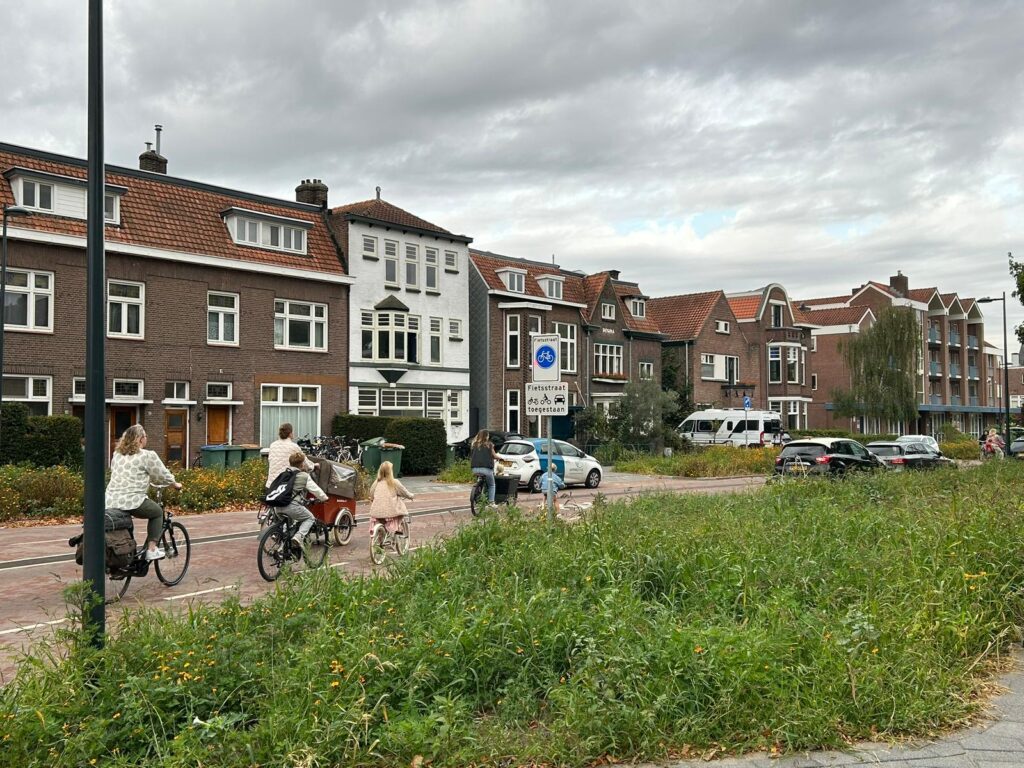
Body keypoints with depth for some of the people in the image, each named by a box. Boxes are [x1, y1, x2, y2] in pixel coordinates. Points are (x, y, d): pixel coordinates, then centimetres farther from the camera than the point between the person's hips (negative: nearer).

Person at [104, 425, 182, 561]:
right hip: (132, 502, -6)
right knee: (157, 512, 18)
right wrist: (175, 484, 24)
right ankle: (151, 549, 10)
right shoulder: (147, 456, -5)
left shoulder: (117, 454, 16)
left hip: (110, 502, 6)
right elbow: (163, 475, 3)